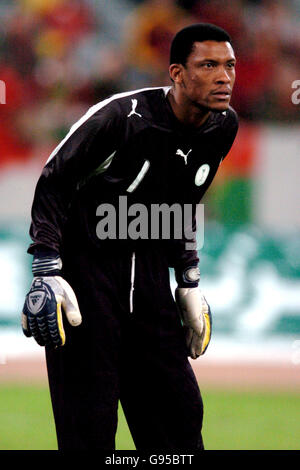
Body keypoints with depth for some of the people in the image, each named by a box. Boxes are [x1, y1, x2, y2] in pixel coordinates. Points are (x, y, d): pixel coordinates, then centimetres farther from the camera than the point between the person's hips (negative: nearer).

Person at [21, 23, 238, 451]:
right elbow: (53, 185, -11)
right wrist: (47, 274, -17)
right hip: (87, 268, -7)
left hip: (151, 278, 7)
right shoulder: (124, 116, -19)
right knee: (89, 429, -8)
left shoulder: (223, 127, 3)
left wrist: (189, 282, 18)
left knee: (180, 415, 5)